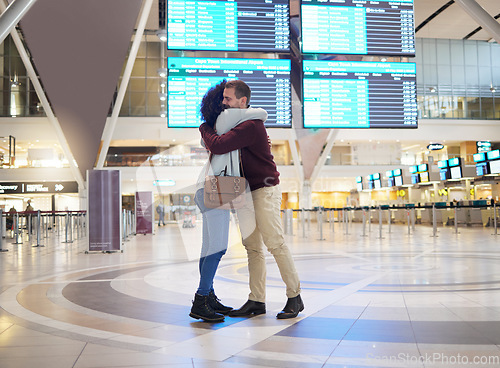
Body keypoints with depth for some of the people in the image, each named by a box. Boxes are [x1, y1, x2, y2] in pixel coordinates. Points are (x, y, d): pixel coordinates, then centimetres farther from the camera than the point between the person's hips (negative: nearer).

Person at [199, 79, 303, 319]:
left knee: (274, 243, -9)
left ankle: (295, 298, 1)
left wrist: (205, 128, -7)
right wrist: (210, 136, 10)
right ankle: (256, 301, 10)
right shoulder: (242, 122, 14)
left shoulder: (250, 126, -19)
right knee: (252, 247, 6)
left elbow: (218, 146, -27)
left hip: (264, 190, -10)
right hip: (246, 192, 10)